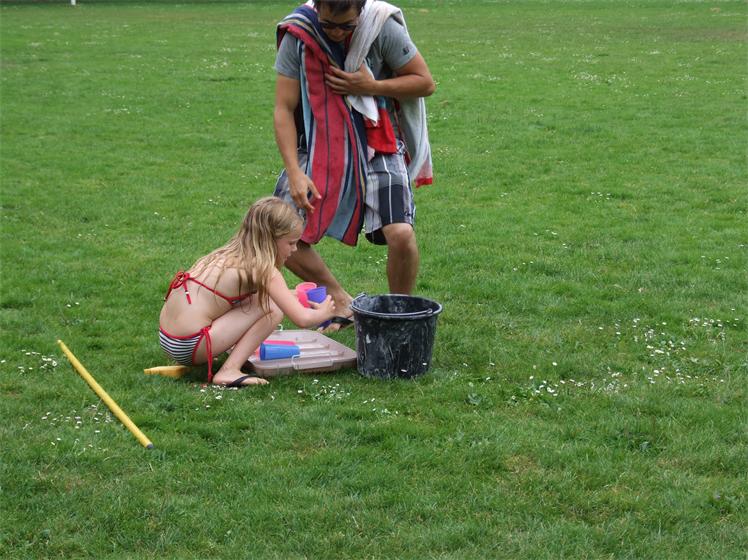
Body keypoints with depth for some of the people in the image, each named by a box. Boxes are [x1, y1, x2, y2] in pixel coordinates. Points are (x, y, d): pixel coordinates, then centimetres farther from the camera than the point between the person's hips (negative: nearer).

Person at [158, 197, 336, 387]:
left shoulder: (230, 253, 13)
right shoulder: (265, 270, -10)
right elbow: (302, 319, -12)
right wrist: (323, 312, 8)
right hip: (190, 347, -9)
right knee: (272, 308, -5)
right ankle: (229, 371, -10)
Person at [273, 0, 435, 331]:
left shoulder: (383, 28, -15)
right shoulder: (297, 36, -12)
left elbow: (426, 83, -4)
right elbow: (284, 110, -9)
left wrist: (369, 87, -17)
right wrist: (294, 172, -19)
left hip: (378, 146, -2)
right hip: (319, 147, 2)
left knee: (401, 234, -21)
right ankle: (341, 303, 14)